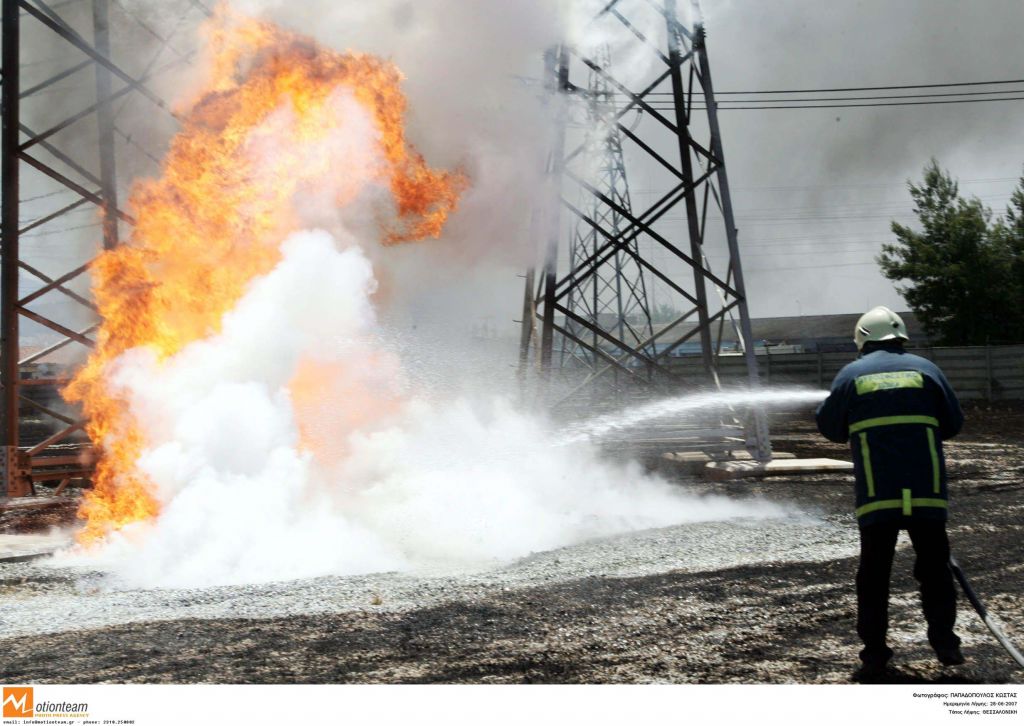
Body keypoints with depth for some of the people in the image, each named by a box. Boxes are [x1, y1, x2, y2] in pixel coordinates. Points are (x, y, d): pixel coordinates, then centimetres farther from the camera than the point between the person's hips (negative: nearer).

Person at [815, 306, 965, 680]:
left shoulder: (851, 375, 3)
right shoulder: (925, 369, 6)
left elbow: (830, 428, 10)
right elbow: (953, 423, 11)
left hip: (876, 495, -1)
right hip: (927, 491, 1)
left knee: (874, 574, 6)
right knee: (934, 568, 14)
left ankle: (874, 653, 6)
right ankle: (944, 642, 12)